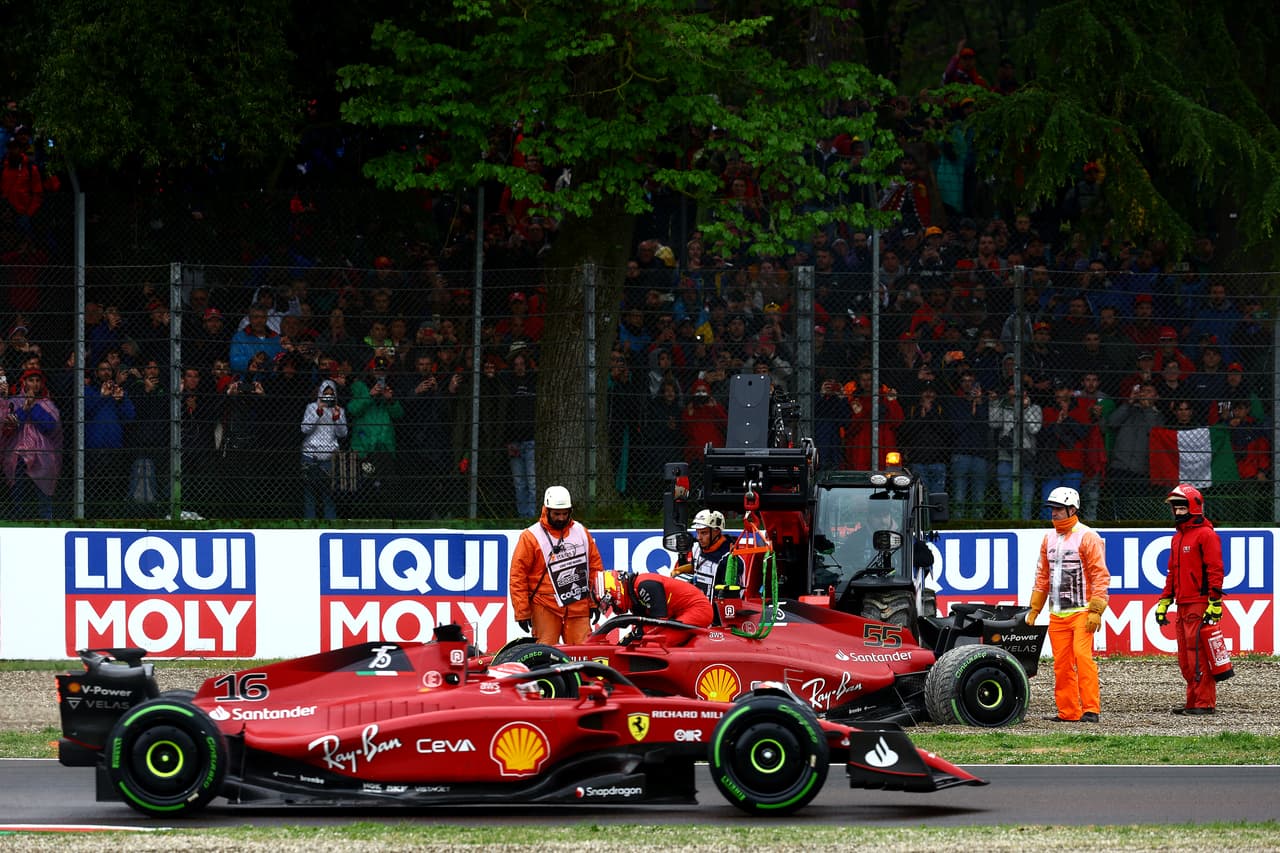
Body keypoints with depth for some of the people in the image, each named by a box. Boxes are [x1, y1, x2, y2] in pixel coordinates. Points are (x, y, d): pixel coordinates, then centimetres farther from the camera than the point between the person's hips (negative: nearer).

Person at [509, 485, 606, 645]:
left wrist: (595, 602, 14)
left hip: (578, 607, 4)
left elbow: (595, 567, 18)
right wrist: (522, 612, -7)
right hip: (546, 608, -4)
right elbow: (517, 576, -4)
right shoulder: (530, 537, -4)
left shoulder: (581, 533, 11)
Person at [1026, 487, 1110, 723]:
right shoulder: (1049, 539, 15)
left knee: (1082, 656, -16)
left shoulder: (1087, 537, -5)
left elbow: (1100, 575, -9)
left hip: (1082, 612, -7)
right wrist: (1034, 608, 18)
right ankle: (1068, 711, 8)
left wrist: (1095, 610, -16)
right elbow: (1042, 576, 22)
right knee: (1062, 663, 4)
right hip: (1057, 614, 7)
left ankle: (1090, 709, -16)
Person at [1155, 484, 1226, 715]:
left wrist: (1215, 602, -17)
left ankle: (1205, 702, -9)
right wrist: (1164, 602, 21)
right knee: (1185, 659, 8)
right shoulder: (1177, 538, 20)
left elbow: (1215, 570, -12)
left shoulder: (1206, 535, -7)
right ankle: (1193, 702, 13)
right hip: (1183, 606, 9)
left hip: (1200, 605, -9)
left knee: (1198, 656, -11)